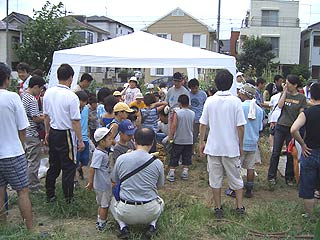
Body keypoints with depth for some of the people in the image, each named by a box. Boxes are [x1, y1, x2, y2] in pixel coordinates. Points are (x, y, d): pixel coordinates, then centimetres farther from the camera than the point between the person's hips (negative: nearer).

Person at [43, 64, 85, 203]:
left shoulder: (48, 93, 1)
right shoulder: (71, 97, -19)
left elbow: (46, 115, 10)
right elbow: (75, 121, -17)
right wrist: (80, 140, -9)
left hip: (53, 133, 6)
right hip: (66, 135, -6)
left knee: (53, 165, 19)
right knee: (68, 168, 6)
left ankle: (50, 195, 30)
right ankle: (68, 199, 16)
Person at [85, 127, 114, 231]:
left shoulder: (101, 151, 6)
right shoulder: (99, 154, -24)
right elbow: (92, 168, -26)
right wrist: (90, 183, -22)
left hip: (105, 183, 9)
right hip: (103, 185, -9)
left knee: (102, 204, 22)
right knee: (105, 205, 6)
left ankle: (100, 221, 37)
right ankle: (101, 225, 19)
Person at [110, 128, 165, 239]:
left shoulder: (121, 158, -8)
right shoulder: (157, 163, -8)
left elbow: (114, 180, 11)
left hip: (125, 213, 0)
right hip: (150, 213, 1)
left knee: (113, 201, 33)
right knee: (160, 201, 35)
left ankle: (123, 226, 10)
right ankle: (152, 225, 11)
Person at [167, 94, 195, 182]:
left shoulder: (177, 113, -13)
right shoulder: (192, 113, -1)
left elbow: (174, 126, -14)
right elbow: (192, 126, 9)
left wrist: (170, 135, -5)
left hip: (178, 139, -3)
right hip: (189, 140, 3)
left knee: (174, 157, 6)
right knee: (187, 157, 14)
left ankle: (171, 174, 8)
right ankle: (185, 172, 18)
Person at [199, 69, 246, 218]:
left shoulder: (210, 101, -5)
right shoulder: (235, 101, -10)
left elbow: (203, 124, -2)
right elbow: (240, 126, -9)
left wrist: (201, 142, 10)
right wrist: (241, 145, 3)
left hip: (213, 146, 1)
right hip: (231, 147, -1)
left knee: (215, 178, 11)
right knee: (235, 177, 15)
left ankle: (218, 209, 19)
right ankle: (240, 206, 22)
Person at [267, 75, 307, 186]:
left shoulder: (301, 98, 0)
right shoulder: (284, 94, 6)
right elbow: (280, 106, -11)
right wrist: (285, 92, -10)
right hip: (280, 127, 2)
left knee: (291, 154, 6)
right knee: (276, 152, 3)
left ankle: (289, 178, 19)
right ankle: (272, 176, 13)